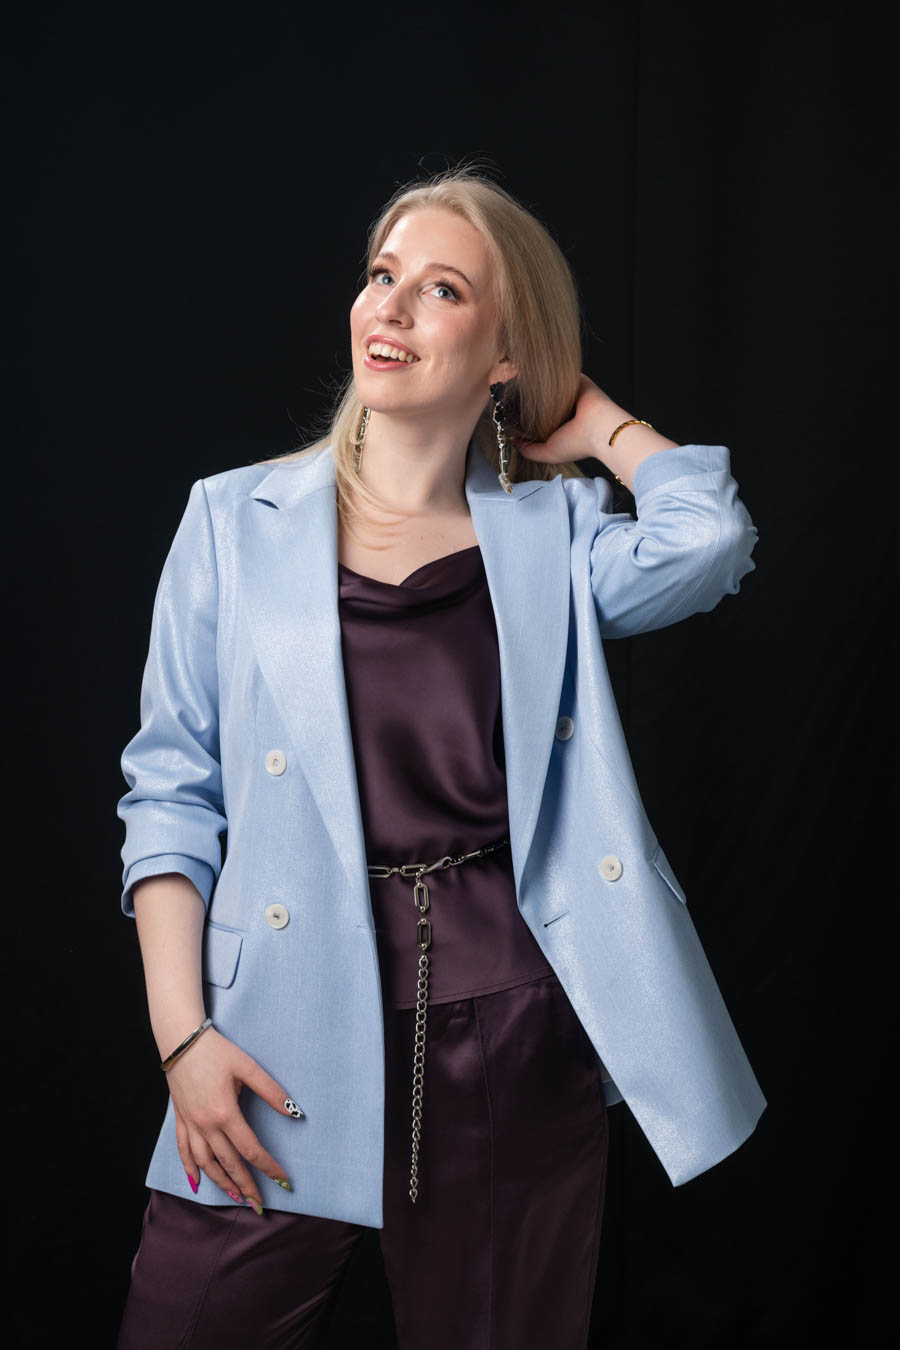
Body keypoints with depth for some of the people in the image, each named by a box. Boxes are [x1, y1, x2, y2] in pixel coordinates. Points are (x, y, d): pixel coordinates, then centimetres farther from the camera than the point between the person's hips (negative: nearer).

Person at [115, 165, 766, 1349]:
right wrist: (181, 1032, -5)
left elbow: (709, 539, -17)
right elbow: (171, 789, 4)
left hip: (517, 1034, 1)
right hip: (291, 1050, 0)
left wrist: (586, 414, 1)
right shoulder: (236, 519, 4)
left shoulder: (554, 534, 5)